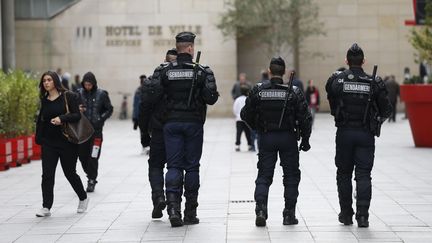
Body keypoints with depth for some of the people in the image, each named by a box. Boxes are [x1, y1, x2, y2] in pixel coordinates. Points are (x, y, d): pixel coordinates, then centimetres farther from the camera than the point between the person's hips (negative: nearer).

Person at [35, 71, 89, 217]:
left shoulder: (68, 97, -5)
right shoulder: (44, 100, 8)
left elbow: (77, 115, -10)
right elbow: (40, 120, 16)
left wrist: (62, 119, -25)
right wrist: (39, 138, 9)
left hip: (67, 141, -4)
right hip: (48, 142, 4)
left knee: (70, 172, 8)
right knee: (47, 175, -5)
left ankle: (83, 198, 31)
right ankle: (46, 207, -3)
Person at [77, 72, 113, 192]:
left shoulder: (101, 94, -2)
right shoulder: (79, 93, 3)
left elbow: (109, 109, 4)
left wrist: (100, 119, -10)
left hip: (96, 129, -3)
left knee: (93, 156, -6)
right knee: (82, 154, 5)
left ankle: (92, 180, 5)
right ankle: (91, 176, 26)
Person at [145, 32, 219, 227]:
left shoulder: (164, 71, -2)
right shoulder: (202, 71, -5)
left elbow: (151, 97, -8)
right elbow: (211, 98, -12)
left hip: (171, 123, 1)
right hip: (194, 123, -1)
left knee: (173, 165, 3)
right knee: (192, 166, 7)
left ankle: (173, 205, -17)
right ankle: (190, 213, 12)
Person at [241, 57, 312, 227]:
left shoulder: (258, 90, -4)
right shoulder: (293, 92, -7)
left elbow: (246, 114, 1)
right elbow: (305, 118, -7)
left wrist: (257, 127, 20)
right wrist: (305, 140, 4)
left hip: (266, 138, 1)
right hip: (288, 138, -1)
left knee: (263, 176, 8)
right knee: (291, 176, 11)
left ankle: (260, 209, -10)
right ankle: (289, 214, 11)